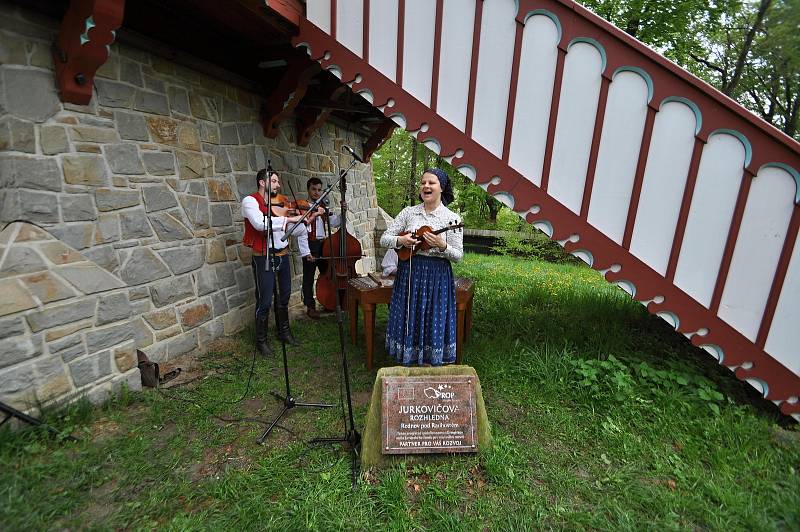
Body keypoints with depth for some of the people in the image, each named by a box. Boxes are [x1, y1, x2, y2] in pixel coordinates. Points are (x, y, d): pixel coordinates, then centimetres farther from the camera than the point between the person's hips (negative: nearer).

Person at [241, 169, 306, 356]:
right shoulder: (250, 201, -8)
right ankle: (261, 340, 20)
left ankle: (284, 331, 37)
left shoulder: (280, 203, 9)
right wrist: (289, 218, -28)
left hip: (283, 255, 6)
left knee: (285, 296, 17)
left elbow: (295, 231, 9)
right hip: (263, 257, -6)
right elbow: (260, 223, -29)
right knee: (264, 301, 0)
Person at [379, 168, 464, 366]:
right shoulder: (408, 212, 3)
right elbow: (384, 239, 3)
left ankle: (432, 364, 27)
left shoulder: (452, 218, -3)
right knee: (408, 321, 10)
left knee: (434, 323, 6)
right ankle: (408, 365, 30)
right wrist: (400, 240, -16)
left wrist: (442, 246, -22)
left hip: (437, 277, -2)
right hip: (408, 274, 2)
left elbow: (458, 256, -4)